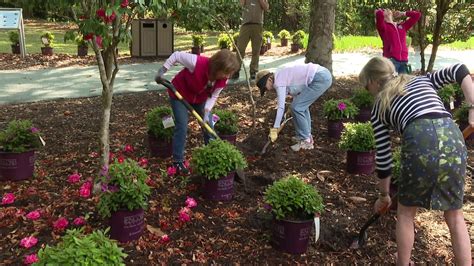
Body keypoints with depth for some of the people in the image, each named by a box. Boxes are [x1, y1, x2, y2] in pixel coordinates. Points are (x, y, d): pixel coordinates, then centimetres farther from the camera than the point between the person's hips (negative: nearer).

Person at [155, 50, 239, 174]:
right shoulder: (197, 63, -41)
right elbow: (177, 55, -26)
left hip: (200, 98, 5)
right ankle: (178, 161, 1)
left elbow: (213, 96, -13)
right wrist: (162, 71, -24)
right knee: (182, 126, -10)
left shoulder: (223, 79, -24)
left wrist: (206, 114, -25)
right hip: (179, 94, -5)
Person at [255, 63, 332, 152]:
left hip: (321, 78, -10)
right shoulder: (282, 76, 17)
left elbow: (281, 107, -15)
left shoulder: (278, 80, -9)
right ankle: (307, 136, 30)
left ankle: (306, 141, 4)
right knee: (301, 105, 21)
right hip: (324, 74, 10)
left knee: (297, 107, -5)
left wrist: (274, 130, -14)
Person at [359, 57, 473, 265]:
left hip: (420, 143, -3)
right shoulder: (423, 80, 31)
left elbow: (383, 158, 23)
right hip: (453, 140, 3)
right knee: (455, 215, 21)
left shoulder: (379, 108, 23)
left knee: (406, 212, 22)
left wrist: (384, 195, 34)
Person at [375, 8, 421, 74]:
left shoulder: (402, 26, 22)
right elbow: (379, 14, -15)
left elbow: (417, 15, 28)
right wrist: (381, 11, 8)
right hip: (391, 60, -5)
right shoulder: (383, 26, 5)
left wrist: (402, 14, 27)